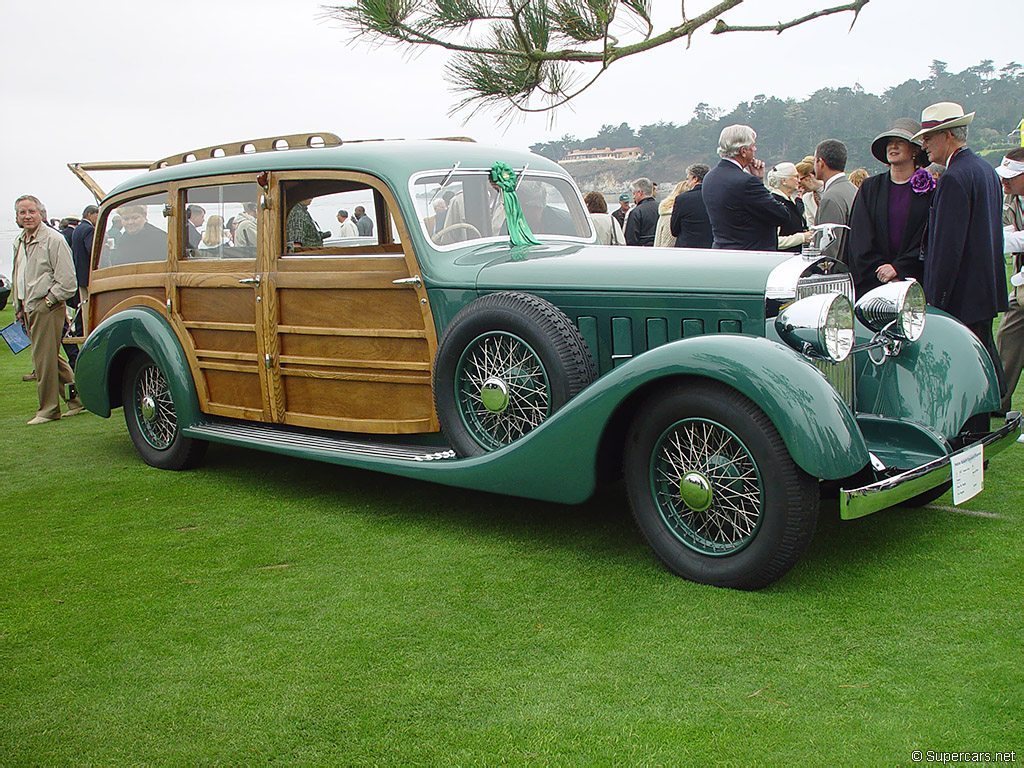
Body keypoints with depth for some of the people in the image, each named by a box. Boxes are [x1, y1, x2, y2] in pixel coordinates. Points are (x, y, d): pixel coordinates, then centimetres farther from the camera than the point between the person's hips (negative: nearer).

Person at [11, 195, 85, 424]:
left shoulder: (53, 239, -11)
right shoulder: (19, 242, 16)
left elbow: (67, 281, -14)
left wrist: (48, 300, -13)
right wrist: (19, 307, 21)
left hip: (47, 308, -9)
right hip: (30, 309, 9)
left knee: (44, 358, -5)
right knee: (50, 356, 11)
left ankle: (48, 409, 4)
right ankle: (77, 396, 20)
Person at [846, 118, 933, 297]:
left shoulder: (930, 189, 4)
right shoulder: (869, 188, 10)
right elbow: (859, 239, 3)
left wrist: (899, 268, -13)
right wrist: (880, 270, -8)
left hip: (914, 280, -1)